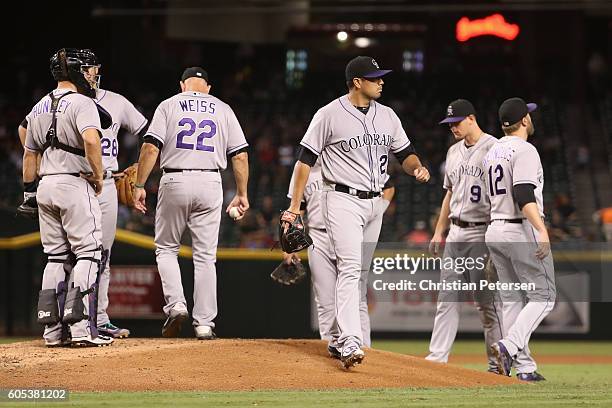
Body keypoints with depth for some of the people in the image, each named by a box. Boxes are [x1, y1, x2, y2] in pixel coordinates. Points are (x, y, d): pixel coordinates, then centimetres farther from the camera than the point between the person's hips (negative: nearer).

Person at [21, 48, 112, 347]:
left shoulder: (38, 108, 15)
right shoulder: (82, 103, -10)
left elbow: (29, 154, 20)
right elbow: (91, 139, -28)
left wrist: (29, 191, 26)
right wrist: (98, 176, -15)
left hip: (46, 186, 7)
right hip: (75, 184, -7)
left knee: (56, 257, 11)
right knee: (88, 253, -5)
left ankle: (53, 330, 7)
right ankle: (81, 327, -15)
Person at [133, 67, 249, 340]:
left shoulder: (169, 106, 5)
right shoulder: (223, 109, 11)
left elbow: (151, 147, -6)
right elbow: (240, 155, 6)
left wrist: (139, 186, -3)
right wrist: (242, 194, 13)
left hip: (175, 183, -1)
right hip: (210, 184, 1)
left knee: (166, 248, 13)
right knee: (205, 255, 6)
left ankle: (175, 303, -7)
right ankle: (204, 323, 3)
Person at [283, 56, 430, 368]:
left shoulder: (387, 116, 10)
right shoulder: (330, 115, -7)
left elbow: (405, 153, 16)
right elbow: (305, 159, -6)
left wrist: (417, 168, -9)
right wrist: (294, 207, -10)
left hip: (374, 202, 7)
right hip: (343, 200, -7)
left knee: (358, 272, 11)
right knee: (350, 269, -18)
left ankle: (338, 337, 22)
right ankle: (350, 343, -27)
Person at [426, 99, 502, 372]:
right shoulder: (454, 152, 16)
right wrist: (439, 231, 19)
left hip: (482, 234, -7)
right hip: (456, 233, 7)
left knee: (487, 301, -5)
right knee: (448, 297, 5)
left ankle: (498, 363, 2)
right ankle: (437, 357, 5)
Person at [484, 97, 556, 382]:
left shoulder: (492, 152, 15)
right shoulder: (524, 150, -12)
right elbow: (524, 196, -24)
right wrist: (542, 230, -31)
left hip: (494, 229, 9)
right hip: (523, 231, -8)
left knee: (512, 299, 9)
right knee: (543, 295, -3)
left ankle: (524, 367, 6)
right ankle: (509, 347, -21)